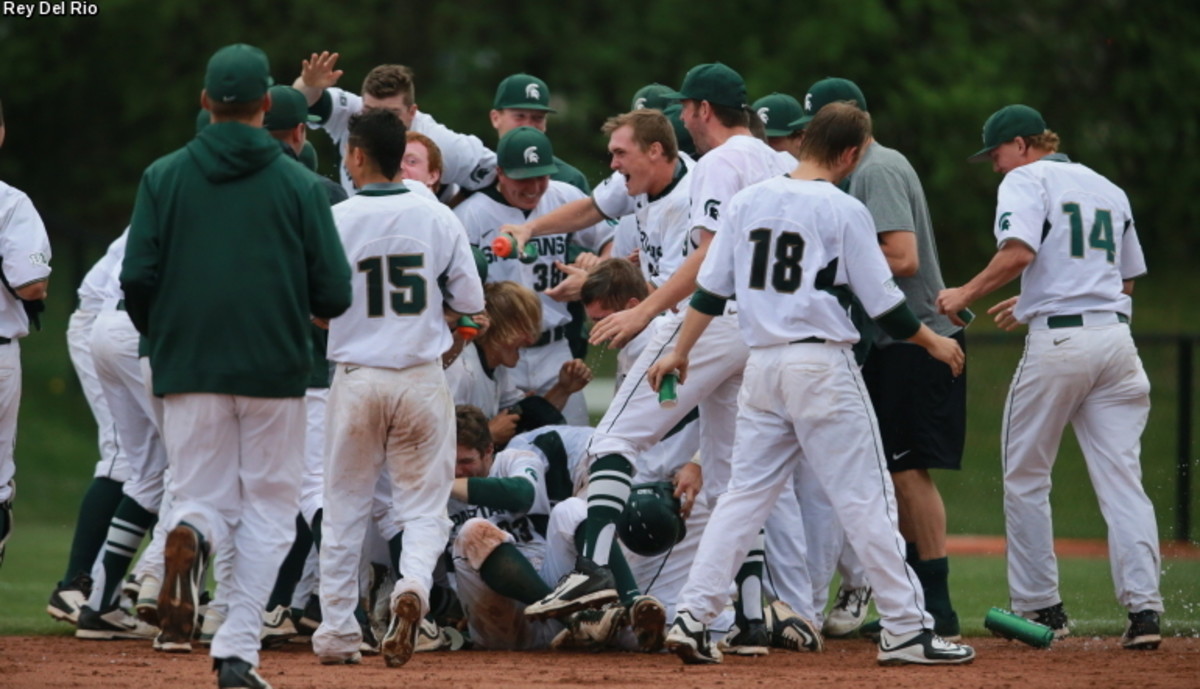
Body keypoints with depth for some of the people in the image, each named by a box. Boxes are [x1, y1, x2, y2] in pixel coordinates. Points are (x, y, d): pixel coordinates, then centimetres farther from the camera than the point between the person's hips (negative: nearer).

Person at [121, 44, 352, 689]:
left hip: (188, 369, 1)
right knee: (268, 509, 9)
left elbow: (138, 279, -3)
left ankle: (188, 536, -26)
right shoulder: (299, 183, -1)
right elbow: (333, 294, -2)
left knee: (204, 499, 11)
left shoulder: (163, 176, 1)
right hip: (275, 370, -1)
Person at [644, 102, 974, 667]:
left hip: (761, 364, 5)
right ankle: (905, 630, 0)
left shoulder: (747, 202, 6)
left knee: (744, 495, 10)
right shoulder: (844, 211, -8)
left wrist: (680, 352, 16)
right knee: (865, 498, -1)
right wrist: (934, 343, 9)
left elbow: (710, 290, 7)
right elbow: (884, 303, -6)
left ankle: (691, 618, 2)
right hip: (822, 362, -5)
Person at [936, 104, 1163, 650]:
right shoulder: (1108, 190, 21)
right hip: (1116, 338, 6)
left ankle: (1039, 605, 9)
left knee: (1025, 477, 8)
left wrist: (966, 295, -5)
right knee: (1121, 477, 0)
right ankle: (1143, 609, -11)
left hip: (1057, 341, -6)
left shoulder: (1027, 180, 0)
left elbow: (1017, 253, -17)